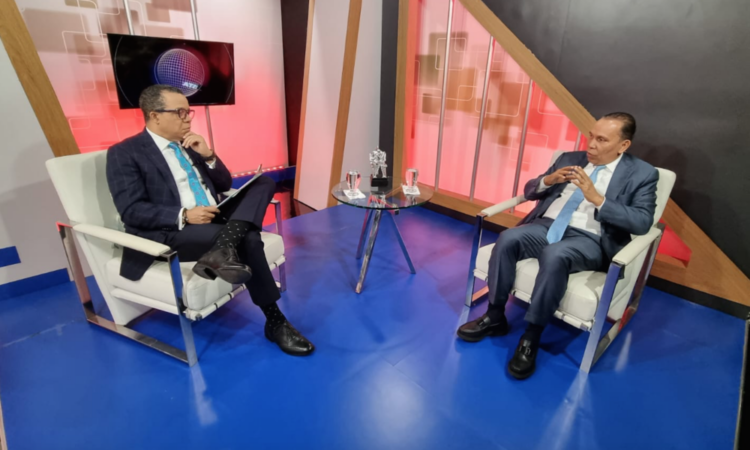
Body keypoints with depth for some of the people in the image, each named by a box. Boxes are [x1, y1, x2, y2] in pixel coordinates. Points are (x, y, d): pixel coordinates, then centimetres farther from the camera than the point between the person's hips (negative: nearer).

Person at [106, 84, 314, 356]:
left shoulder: (189, 146, 19)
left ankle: (224, 248, -32)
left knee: (264, 183, -9)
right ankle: (275, 321, -13)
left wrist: (208, 156, 0)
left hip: (215, 219, 7)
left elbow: (225, 185, 18)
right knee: (247, 240, -29)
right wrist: (183, 215, -25)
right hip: (170, 233, -7)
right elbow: (131, 211, -12)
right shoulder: (124, 153, -1)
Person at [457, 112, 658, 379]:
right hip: (546, 225, 4)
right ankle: (495, 317, -12)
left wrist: (597, 199, -17)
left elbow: (642, 222, -7)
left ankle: (531, 337, -22)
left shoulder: (642, 174, 6)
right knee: (507, 239, -27)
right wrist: (548, 180, -4)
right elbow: (529, 191, 18)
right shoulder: (570, 158, 18)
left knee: (555, 255, -38)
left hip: (589, 240, -4)